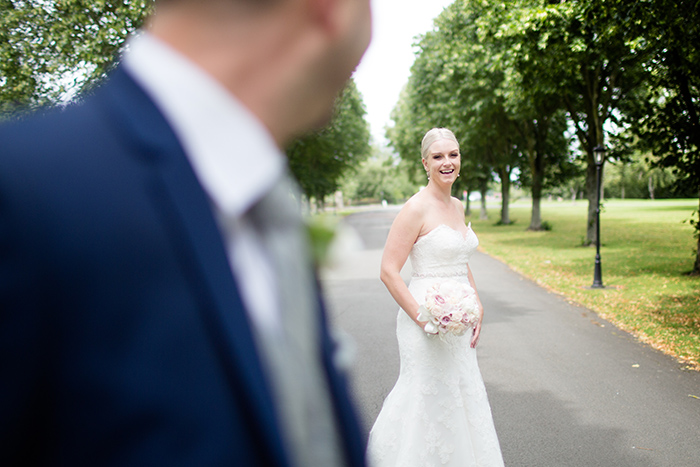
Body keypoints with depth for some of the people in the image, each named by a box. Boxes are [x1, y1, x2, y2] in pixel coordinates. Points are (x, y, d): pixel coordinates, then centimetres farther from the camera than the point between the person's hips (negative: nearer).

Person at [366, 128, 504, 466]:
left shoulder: (457, 207, 11)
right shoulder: (417, 208, -14)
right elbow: (388, 271, -17)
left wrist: (477, 310, 10)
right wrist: (422, 318, -20)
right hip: (430, 323, -8)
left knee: (463, 398, 15)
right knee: (431, 399, 1)